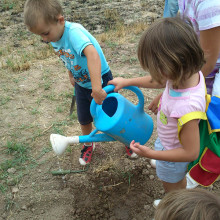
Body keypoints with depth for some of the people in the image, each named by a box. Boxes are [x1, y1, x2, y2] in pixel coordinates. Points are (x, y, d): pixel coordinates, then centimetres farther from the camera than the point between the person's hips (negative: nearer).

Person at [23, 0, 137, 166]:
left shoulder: (74, 32, -36)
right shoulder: (54, 37, -11)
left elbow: (92, 54, -52)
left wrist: (97, 89, -57)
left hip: (101, 80, -6)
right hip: (81, 85, 6)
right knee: (84, 119, 18)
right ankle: (88, 144, 45)